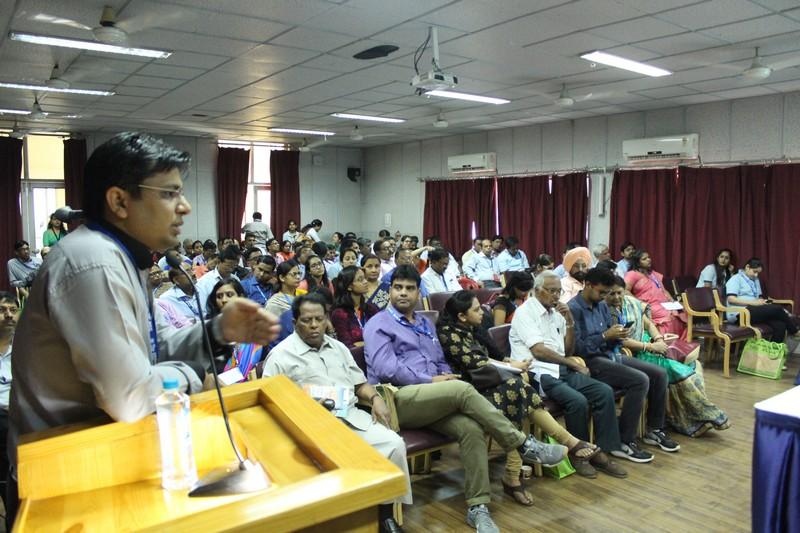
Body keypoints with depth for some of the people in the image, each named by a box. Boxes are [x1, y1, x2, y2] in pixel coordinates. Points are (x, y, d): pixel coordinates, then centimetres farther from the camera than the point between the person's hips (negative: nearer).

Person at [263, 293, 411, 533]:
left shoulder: (338, 347, 19)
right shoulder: (281, 355, 0)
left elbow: (359, 382, 22)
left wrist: (375, 398, 1)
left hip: (352, 416, 5)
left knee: (394, 443, -15)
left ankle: (385, 513, 2)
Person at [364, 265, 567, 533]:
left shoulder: (426, 324, 24)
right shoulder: (378, 325, 1)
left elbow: (441, 363, 27)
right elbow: (386, 369, -13)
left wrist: (446, 376, 1)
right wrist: (430, 381, -13)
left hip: (433, 400, 6)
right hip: (398, 400, -6)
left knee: (471, 428, -24)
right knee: (463, 390, -29)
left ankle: (477, 507, -18)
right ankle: (524, 445, -19)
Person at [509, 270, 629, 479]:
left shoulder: (556, 313, 18)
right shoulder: (525, 312, -4)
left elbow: (568, 351, 16)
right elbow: (538, 351, -13)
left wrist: (570, 322, 3)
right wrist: (572, 362, -5)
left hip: (561, 370, 8)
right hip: (538, 373, -8)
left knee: (604, 392, -10)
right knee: (578, 401, -27)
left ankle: (601, 452, -4)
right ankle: (578, 454, -3)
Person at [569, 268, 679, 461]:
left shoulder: (602, 306, 13)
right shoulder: (574, 309, -13)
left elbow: (610, 343, 15)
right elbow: (578, 348, -19)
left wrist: (619, 336, -8)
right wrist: (605, 336, -20)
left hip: (611, 355, 9)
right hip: (591, 361, -9)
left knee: (659, 374, 1)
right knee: (640, 380, -25)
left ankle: (654, 430, 17)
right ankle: (624, 443, -16)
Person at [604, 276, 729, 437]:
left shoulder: (632, 302, 10)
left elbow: (648, 324, 18)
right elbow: (620, 341, -18)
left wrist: (659, 339, -2)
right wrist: (651, 346, -17)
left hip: (649, 345, 8)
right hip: (633, 356, -7)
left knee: (693, 365, -9)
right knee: (675, 370, -22)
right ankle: (706, 415, -4)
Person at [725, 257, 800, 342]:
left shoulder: (756, 280, 24)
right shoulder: (735, 279, -1)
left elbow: (759, 297, 26)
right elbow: (731, 299, -13)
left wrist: (762, 302, 0)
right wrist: (753, 302, -19)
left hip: (755, 312, 8)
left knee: (780, 325, -21)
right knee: (777, 308, -22)